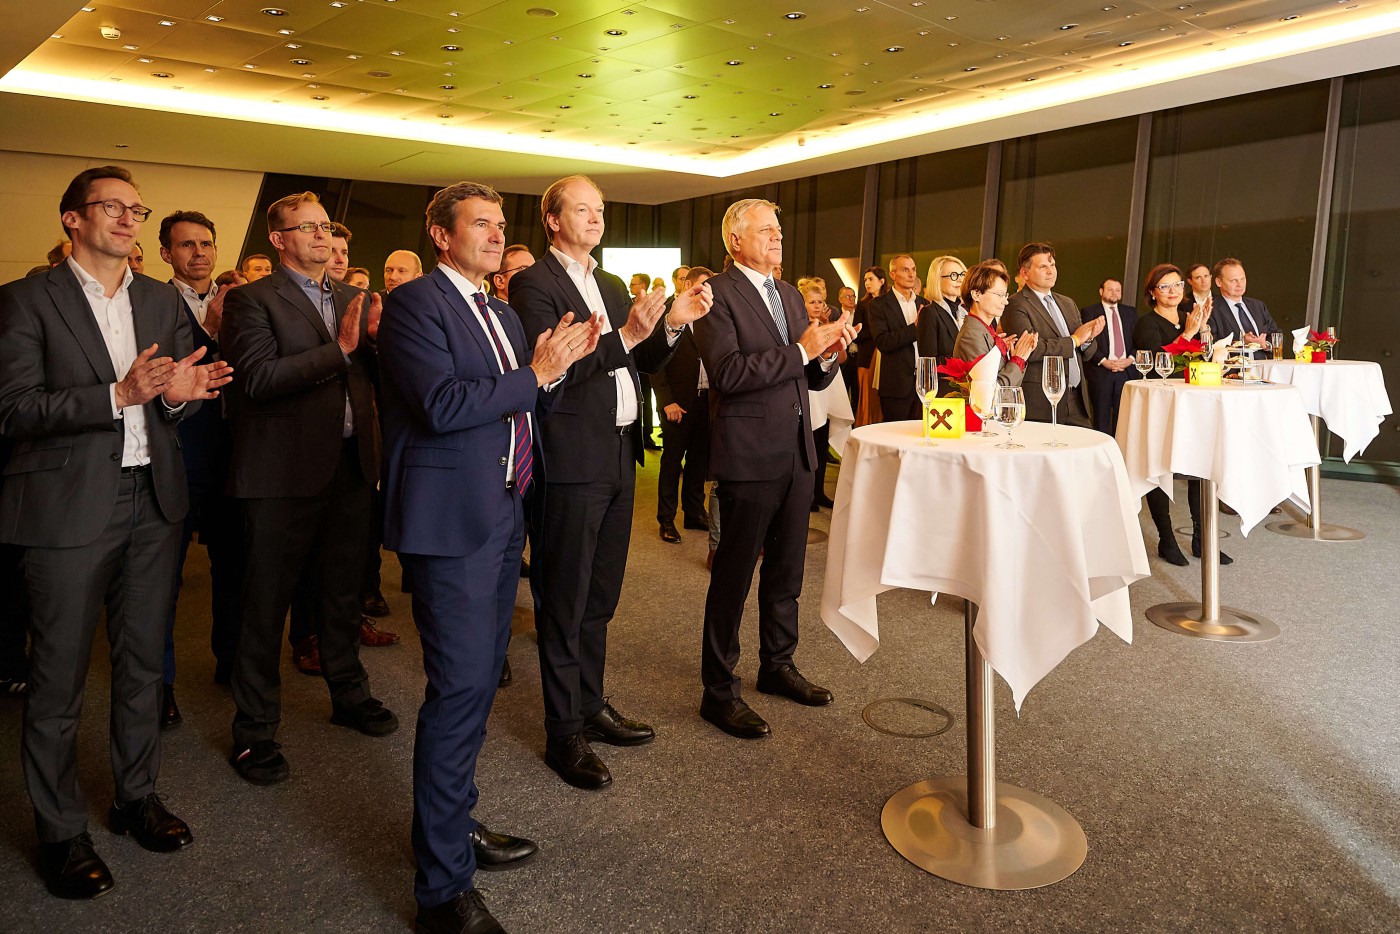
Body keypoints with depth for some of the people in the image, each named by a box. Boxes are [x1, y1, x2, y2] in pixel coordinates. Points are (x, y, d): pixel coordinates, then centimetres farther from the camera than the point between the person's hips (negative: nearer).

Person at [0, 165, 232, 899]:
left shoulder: (162, 300, 11)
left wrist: (180, 393, -11)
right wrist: (118, 395, -23)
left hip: (151, 502, 5)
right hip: (69, 508, -5)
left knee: (141, 664, 15)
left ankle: (136, 796, 32)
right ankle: (60, 830, 21)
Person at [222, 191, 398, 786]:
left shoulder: (355, 300, 14)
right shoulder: (252, 300, -4)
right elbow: (258, 378, -18)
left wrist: (378, 336, -11)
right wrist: (339, 349, -21)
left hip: (351, 464, 6)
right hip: (284, 470, -5)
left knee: (344, 591, 18)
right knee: (266, 603, 4)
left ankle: (348, 695, 36)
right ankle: (254, 730, 18)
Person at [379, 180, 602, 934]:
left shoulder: (502, 314, 18)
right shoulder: (414, 303, -9)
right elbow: (442, 404, -21)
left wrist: (558, 363, 2)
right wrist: (535, 374, -15)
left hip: (503, 514, 9)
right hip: (451, 518, -9)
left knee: (479, 678, 17)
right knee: (460, 688, -8)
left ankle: (453, 823, 34)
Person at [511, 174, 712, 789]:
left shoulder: (611, 286, 17)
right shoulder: (534, 284, -7)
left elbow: (641, 364, 14)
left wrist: (672, 323, -2)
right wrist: (624, 335, -25)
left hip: (618, 458, 8)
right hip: (571, 461, -8)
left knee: (600, 596, 17)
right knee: (564, 601, 2)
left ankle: (590, 704, 32)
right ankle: (563, 732, 14)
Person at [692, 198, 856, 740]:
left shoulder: (790, 296, 16)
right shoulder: (717, 294, -9)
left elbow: (810, 379, 16)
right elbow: (727, 373, -22)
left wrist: (828, 354, -5)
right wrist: (800, 350, -22)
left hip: (797, 451, 8)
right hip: (749, 455, -8)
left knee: (786, 571, 17)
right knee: (734, 574, 1)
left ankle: (777, 665, 35)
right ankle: (719, 691, 14)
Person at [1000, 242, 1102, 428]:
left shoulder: (1068, 303, 20)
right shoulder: (1016, 305, -5)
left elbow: (1084, 354, 23)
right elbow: (1030, 348, -19)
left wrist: (1087, 338, -1)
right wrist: (1073, 340, -8)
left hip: (1077, 401, 7)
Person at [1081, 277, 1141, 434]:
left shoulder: (1130, 312, 17)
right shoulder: (1089, 312, 4)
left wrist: (1130, 359, -5)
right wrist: (1103, 361, -13)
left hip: (1128, 370, 3)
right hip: (1100, 371, -3)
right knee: (1101, 418, -1)